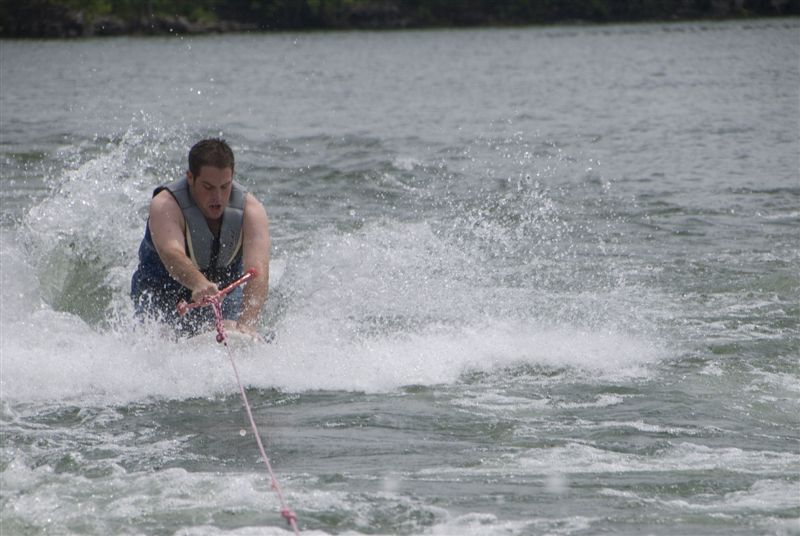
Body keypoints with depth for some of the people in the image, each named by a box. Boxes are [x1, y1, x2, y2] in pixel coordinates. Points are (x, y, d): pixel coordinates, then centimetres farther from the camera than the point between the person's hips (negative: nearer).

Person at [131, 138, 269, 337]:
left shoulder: (250, 209, -22)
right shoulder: (165, 206, -28)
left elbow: (258, 271, -35)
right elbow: (172, 254, -47)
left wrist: (245, 325, -52)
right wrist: (199, 284, -69)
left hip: (223, 291, 2)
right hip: (162, 290, -2)